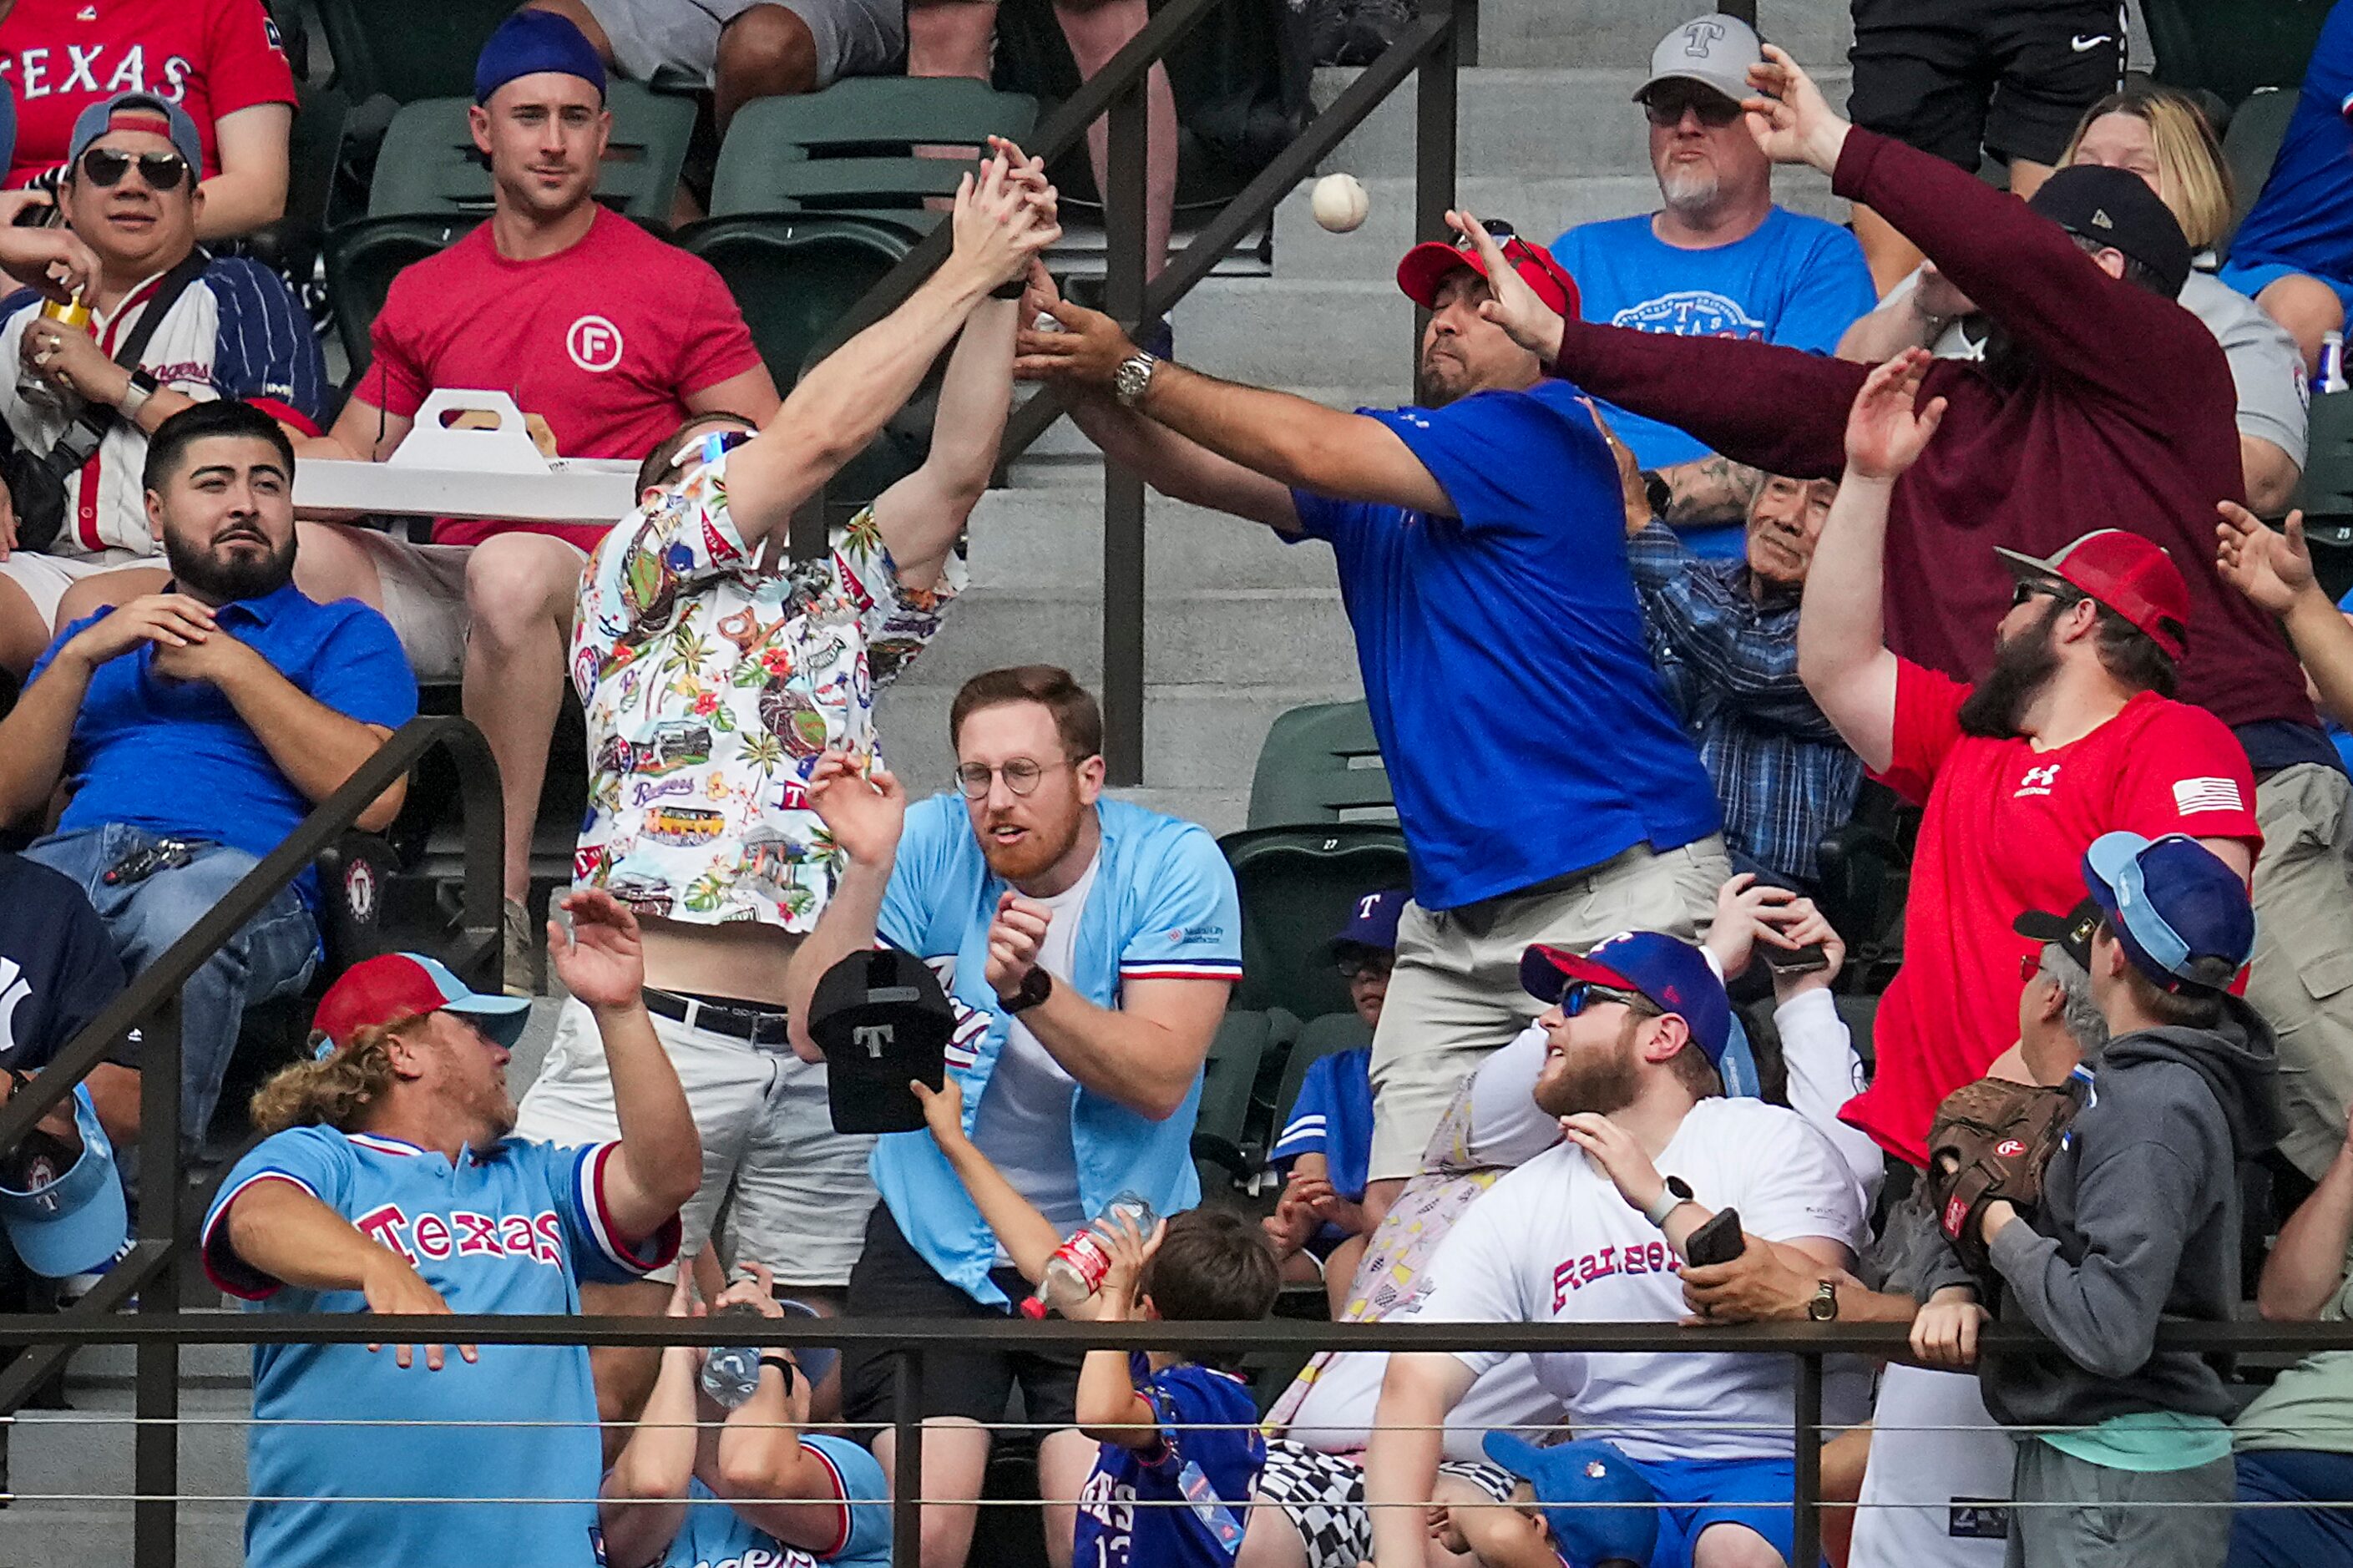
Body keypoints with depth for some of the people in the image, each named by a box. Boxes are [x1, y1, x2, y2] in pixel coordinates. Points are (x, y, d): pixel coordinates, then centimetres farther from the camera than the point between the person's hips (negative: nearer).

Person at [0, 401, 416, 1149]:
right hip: (70, 856, 3)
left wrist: (232, 665, 5)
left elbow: (373, 797, 4)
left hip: (238, 868, -3)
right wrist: (81, 657, 9)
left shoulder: (342, 633, 26)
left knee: (183, 918, -42)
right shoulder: (98, 633, 36)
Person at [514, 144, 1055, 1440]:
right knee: (602, 1380, -10)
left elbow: (955, 470, 16)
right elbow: (819, 427, 4)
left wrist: (1002, 285, 10)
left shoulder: (833, 609, 26)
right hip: (658, 1029, -5)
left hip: (816, 1056, 5)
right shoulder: (633, 579, 11)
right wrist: (968, 271, 9)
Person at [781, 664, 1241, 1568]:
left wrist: (1029, 988, -32)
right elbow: (817, 1033, -10)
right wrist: (866, 867, -22)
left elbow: (1160, 1079, -17)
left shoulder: (1175, 868, -7)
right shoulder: (929, 845, -4)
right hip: (938, 1242, 1)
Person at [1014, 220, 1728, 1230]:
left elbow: (1313, 452, -14)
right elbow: (1187, 469, 11)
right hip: (1456, 910, 8)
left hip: (1620, 894, -7)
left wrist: (1133, 371, -8)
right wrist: (1077, 377, -6)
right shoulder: (1378, 470, 17)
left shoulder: (1541, 435, -7)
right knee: (1396, 1208, -3)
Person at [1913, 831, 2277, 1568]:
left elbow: (2110, 1331, -27)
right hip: (2066, 1454, 9)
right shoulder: (2119, 1079, 10)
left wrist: (1998, 1229, -14)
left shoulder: (2155, 1111, -20)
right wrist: (1955, 1286, -4)